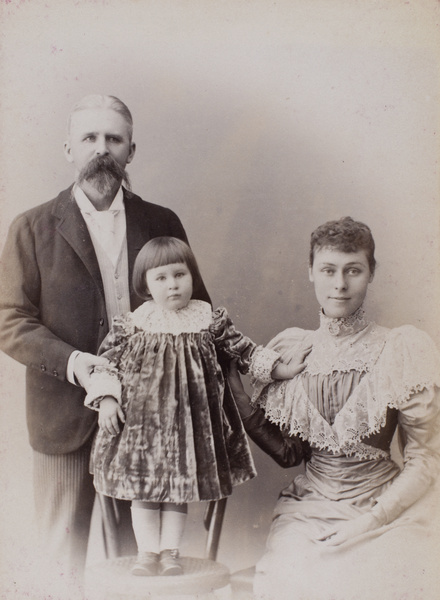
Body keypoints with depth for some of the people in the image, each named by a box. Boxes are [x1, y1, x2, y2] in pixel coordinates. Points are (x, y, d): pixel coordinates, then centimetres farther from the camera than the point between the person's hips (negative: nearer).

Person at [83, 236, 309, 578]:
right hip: (142, 416, 0)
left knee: (181, 484, 6)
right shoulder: (132, 324, -2)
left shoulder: (210, 320, 1)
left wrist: (283, 370, 1)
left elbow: (244, 351, 6)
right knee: (142, 484, 5)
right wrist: (106, 399, -9)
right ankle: (148, 552, 17)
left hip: (189, 416, 0)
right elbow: (107, 360, 2)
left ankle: (170, 552, 18)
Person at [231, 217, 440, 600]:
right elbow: (289, 453, 7)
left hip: (387, 508, -2)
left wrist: (369, 522, -13)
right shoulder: (291, 350, 4)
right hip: (311, 507, 2)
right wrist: (237, 397, -2)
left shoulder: (402, 351, -6)